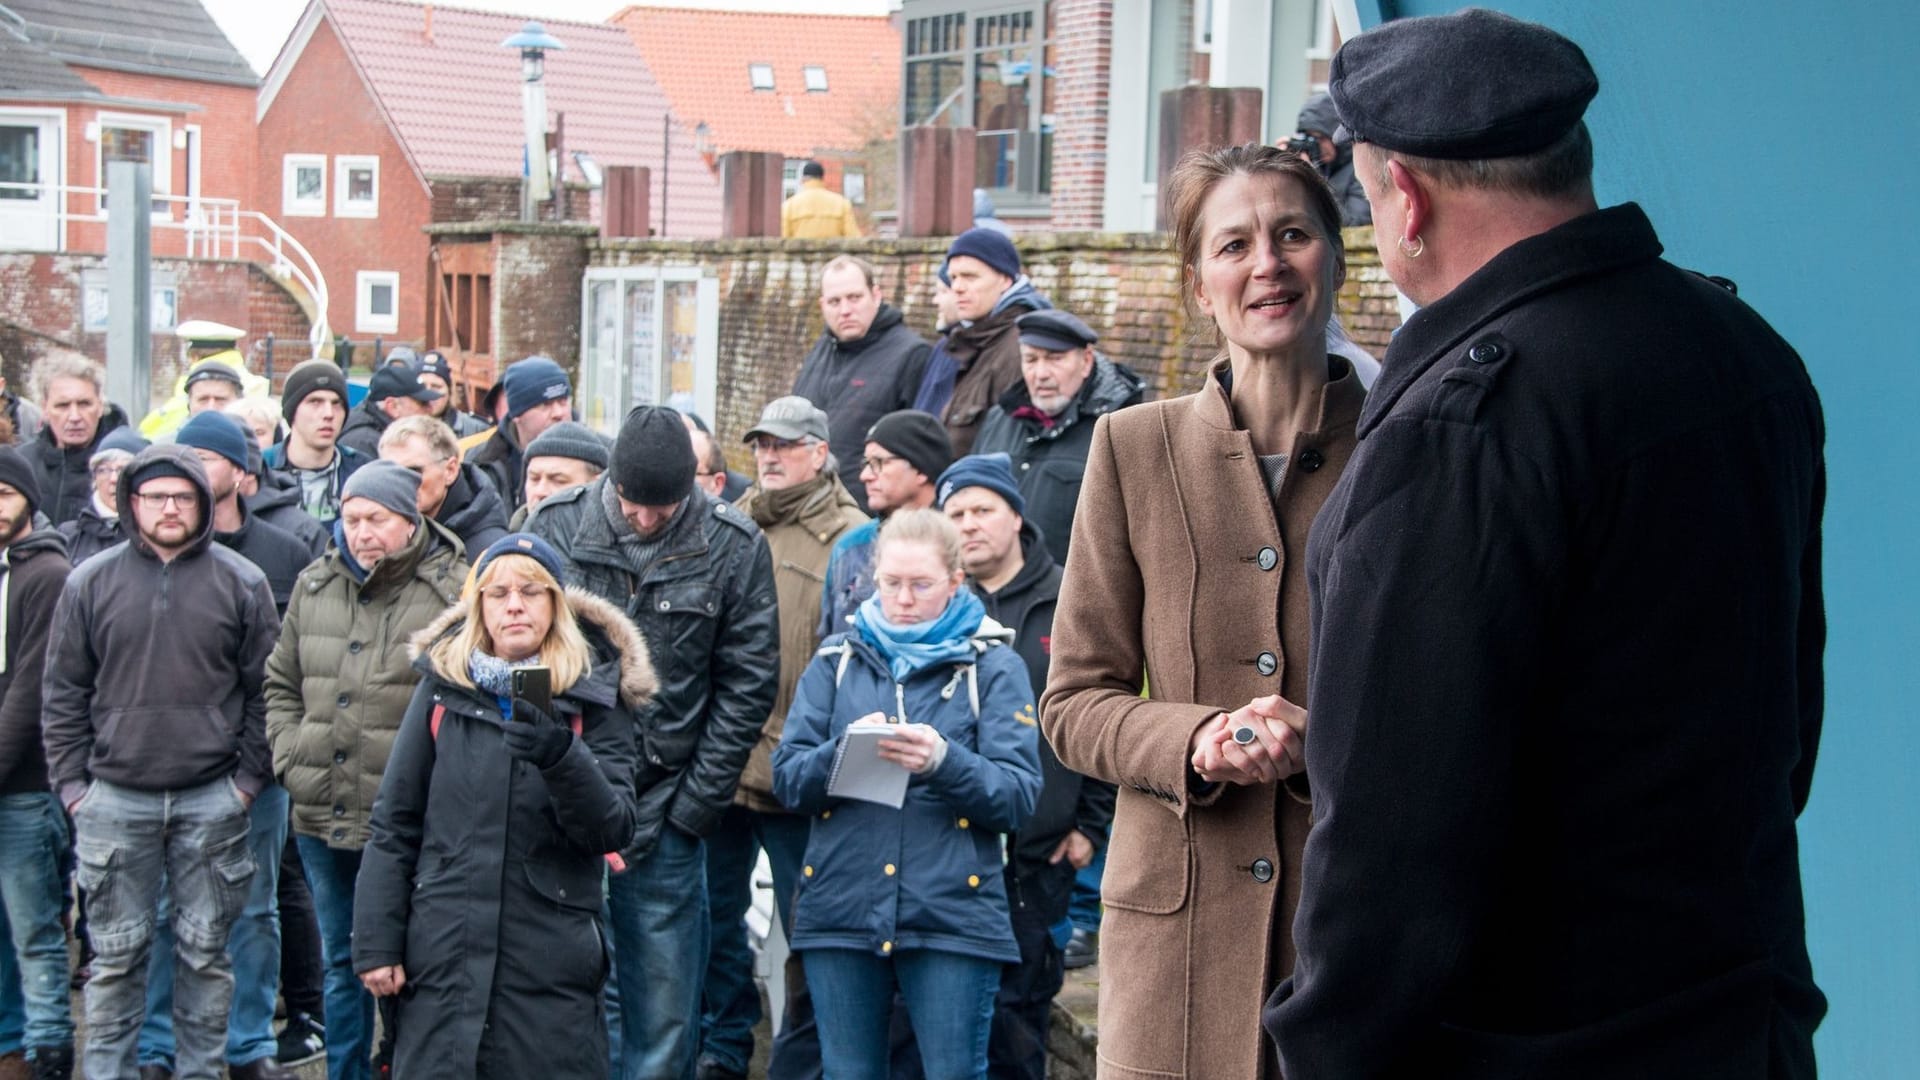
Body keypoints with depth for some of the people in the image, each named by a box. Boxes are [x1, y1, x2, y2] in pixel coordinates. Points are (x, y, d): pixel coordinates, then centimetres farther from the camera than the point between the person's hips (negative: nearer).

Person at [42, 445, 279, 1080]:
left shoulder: (242, 583, 1)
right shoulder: (91, 583, 3)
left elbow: (264, 692, 4)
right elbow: (62, 694, 6)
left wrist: (249, 778, -1)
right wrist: (72, 783, 1)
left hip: (212, 802, 0)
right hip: (115, 801, 0)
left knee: (205, 952, 8)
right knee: (116, 955, 6)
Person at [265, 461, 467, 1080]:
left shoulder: (454, 592, -9)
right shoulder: (316, 586, 9)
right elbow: (281, 684, 18)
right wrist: (290, 757, 5)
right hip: (321, 816, 6)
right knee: (341, 965, 18)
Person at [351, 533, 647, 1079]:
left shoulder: (595, 695, 2)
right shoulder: (444, 683, 5)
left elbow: (613, 831, -7)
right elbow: (393, 824, 7)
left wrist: (562, 758, -24)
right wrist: (376, 944, 3)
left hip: (552, 964, -1)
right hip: (443, 955, 1)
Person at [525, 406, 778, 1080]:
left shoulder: (733, 546, -3)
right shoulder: (555, 526, -1)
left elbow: (747, 687, 0)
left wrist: (693, 809, -4)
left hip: (666, 807, -1)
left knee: (664, 1009, 5)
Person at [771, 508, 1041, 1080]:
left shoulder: (994, 667, 5)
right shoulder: (838, 659, 12)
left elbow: (1018, 797, -5)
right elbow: (787, 779, 4)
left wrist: (944, 760, -22)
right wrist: (844, 751, -16)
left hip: (952, 918, -2)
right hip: (841, 912, 3)